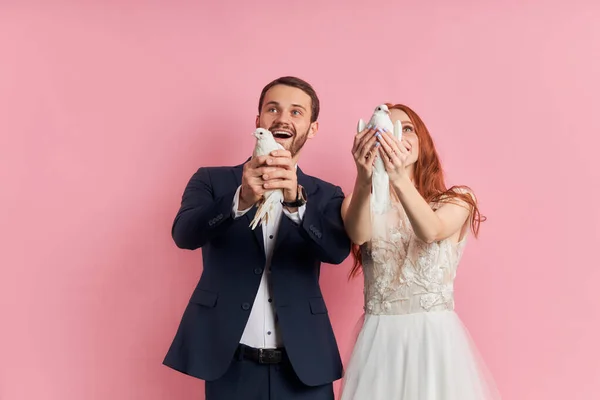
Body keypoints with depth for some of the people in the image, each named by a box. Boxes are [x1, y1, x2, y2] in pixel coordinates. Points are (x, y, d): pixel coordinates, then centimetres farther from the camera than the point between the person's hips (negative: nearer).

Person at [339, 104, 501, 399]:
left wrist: (399, 179, -39)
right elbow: (359, 235, -20)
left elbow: (430, 231, -21)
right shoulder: (358, 204, 3)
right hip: (380, 340, 1)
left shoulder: (457, 200, 1)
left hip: (436, 337, -1)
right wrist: (364, 180, -39)